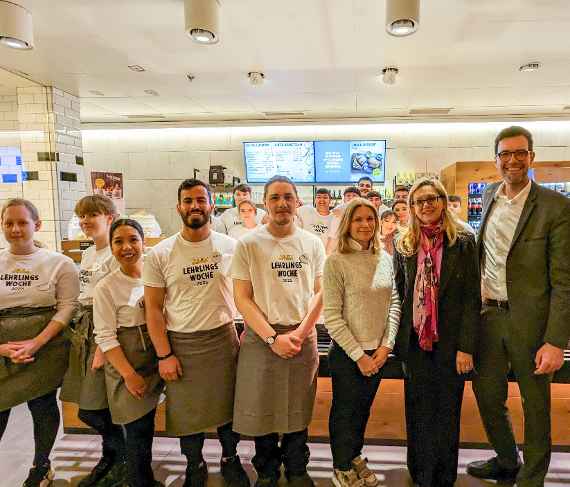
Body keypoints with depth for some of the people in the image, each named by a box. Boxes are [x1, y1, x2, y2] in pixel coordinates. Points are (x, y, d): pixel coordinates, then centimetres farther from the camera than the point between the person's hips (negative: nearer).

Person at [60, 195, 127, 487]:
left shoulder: (115, 255, -12)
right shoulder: (87, 254, 15)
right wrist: (79, 333, 16)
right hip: (84, 328, 8)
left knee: (90, 409, -3)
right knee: (88, 408, 12)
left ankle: (123, 458, 20)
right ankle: (113, 456, 33)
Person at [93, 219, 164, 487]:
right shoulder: (105, 287, -9)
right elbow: (105, 337, -10)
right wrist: (129, 374, -13)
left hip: (156, 359, 3)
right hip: (126, 363, -3)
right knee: (138, 429, 4)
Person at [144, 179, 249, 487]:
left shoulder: (230, 247, -2)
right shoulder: (160, 254, -5)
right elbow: (153, 307, -4)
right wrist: (164, 355, -7)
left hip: (224, 338, 1)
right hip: (181, 344, 0)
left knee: (229, 406, 13)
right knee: (187, 412, 13)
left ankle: (230, 459, 40)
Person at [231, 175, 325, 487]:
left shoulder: (312, 243, 3)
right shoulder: (248, 245, -5)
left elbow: (320, 292, 3)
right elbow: (242, 298, -7)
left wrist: (300, 332, -9)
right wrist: (273, 337, -13)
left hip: (303, 337, 2)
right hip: (261, 338, -2)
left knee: (298, 411, 15)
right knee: (263, 411, 11)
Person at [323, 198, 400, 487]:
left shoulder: (385, 259, 2)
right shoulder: (336, 262, -15)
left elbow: (394, 304, 5)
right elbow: (332, 317, -16)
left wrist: (386, 345, -5)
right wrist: (359, 355, -14)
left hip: (377, 354, 5)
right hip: (346, 354, -5)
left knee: (364, 409, 22)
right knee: (345, 411, 13)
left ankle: (355, 456, 45)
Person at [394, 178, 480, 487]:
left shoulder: (463, 244, -3)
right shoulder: (404, 246, 2)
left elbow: (472, 298, -5)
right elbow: (398, 295, 6)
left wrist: (465, 347, -10)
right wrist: (398, 340, 2)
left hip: (450, 343, -1)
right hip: (414, 344, 2)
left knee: (447, 413, 12)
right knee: (418, 414, 13)